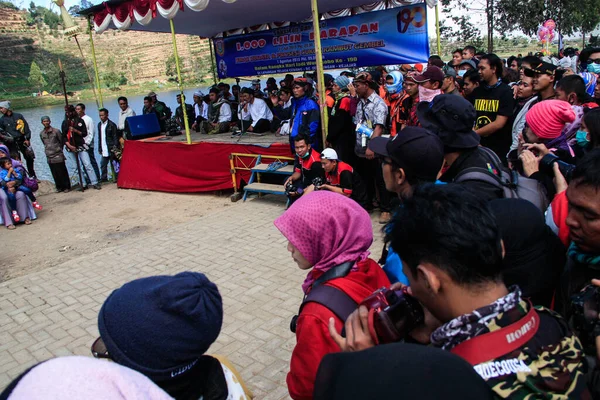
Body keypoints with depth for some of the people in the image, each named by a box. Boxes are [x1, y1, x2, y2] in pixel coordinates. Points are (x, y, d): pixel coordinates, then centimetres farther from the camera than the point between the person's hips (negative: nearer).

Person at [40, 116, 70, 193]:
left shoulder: (56, 131, -5)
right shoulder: (41, 133, 6)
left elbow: (62, 141, 3)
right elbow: (45, 144, 19)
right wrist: (48, 151, 13)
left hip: (58, 156, -4)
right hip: (49, 157, 4)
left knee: (62, 172, 0)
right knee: (55, 174, 8)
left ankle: (67, 187, 10)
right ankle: (59, 187, 19)